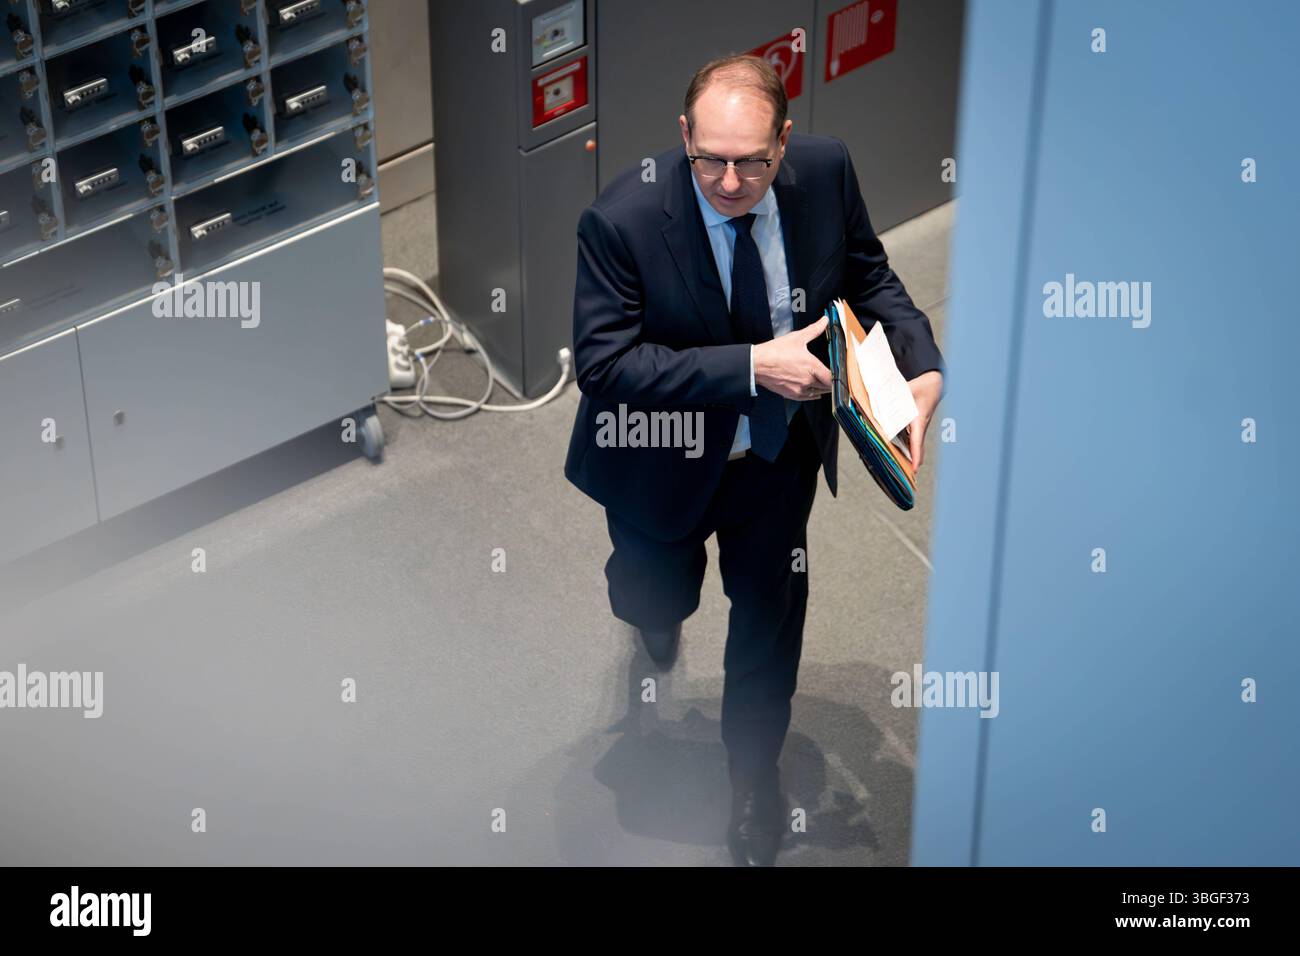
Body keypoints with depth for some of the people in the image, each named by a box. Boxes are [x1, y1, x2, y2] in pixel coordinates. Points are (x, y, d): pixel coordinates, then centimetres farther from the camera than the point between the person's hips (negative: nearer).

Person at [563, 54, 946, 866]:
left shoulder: (826, 170, -20)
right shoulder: (623, 219, -31)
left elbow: (868, 276, -4)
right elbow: (602, 362, -32)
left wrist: (924, 366, -22)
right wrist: (750, 365, -38)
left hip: (780, 455, 3)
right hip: (667, 461, -2)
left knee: (772, 606, 19)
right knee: (657, 600, 22)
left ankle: (755, 771, 45)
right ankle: (659, 600, 64)